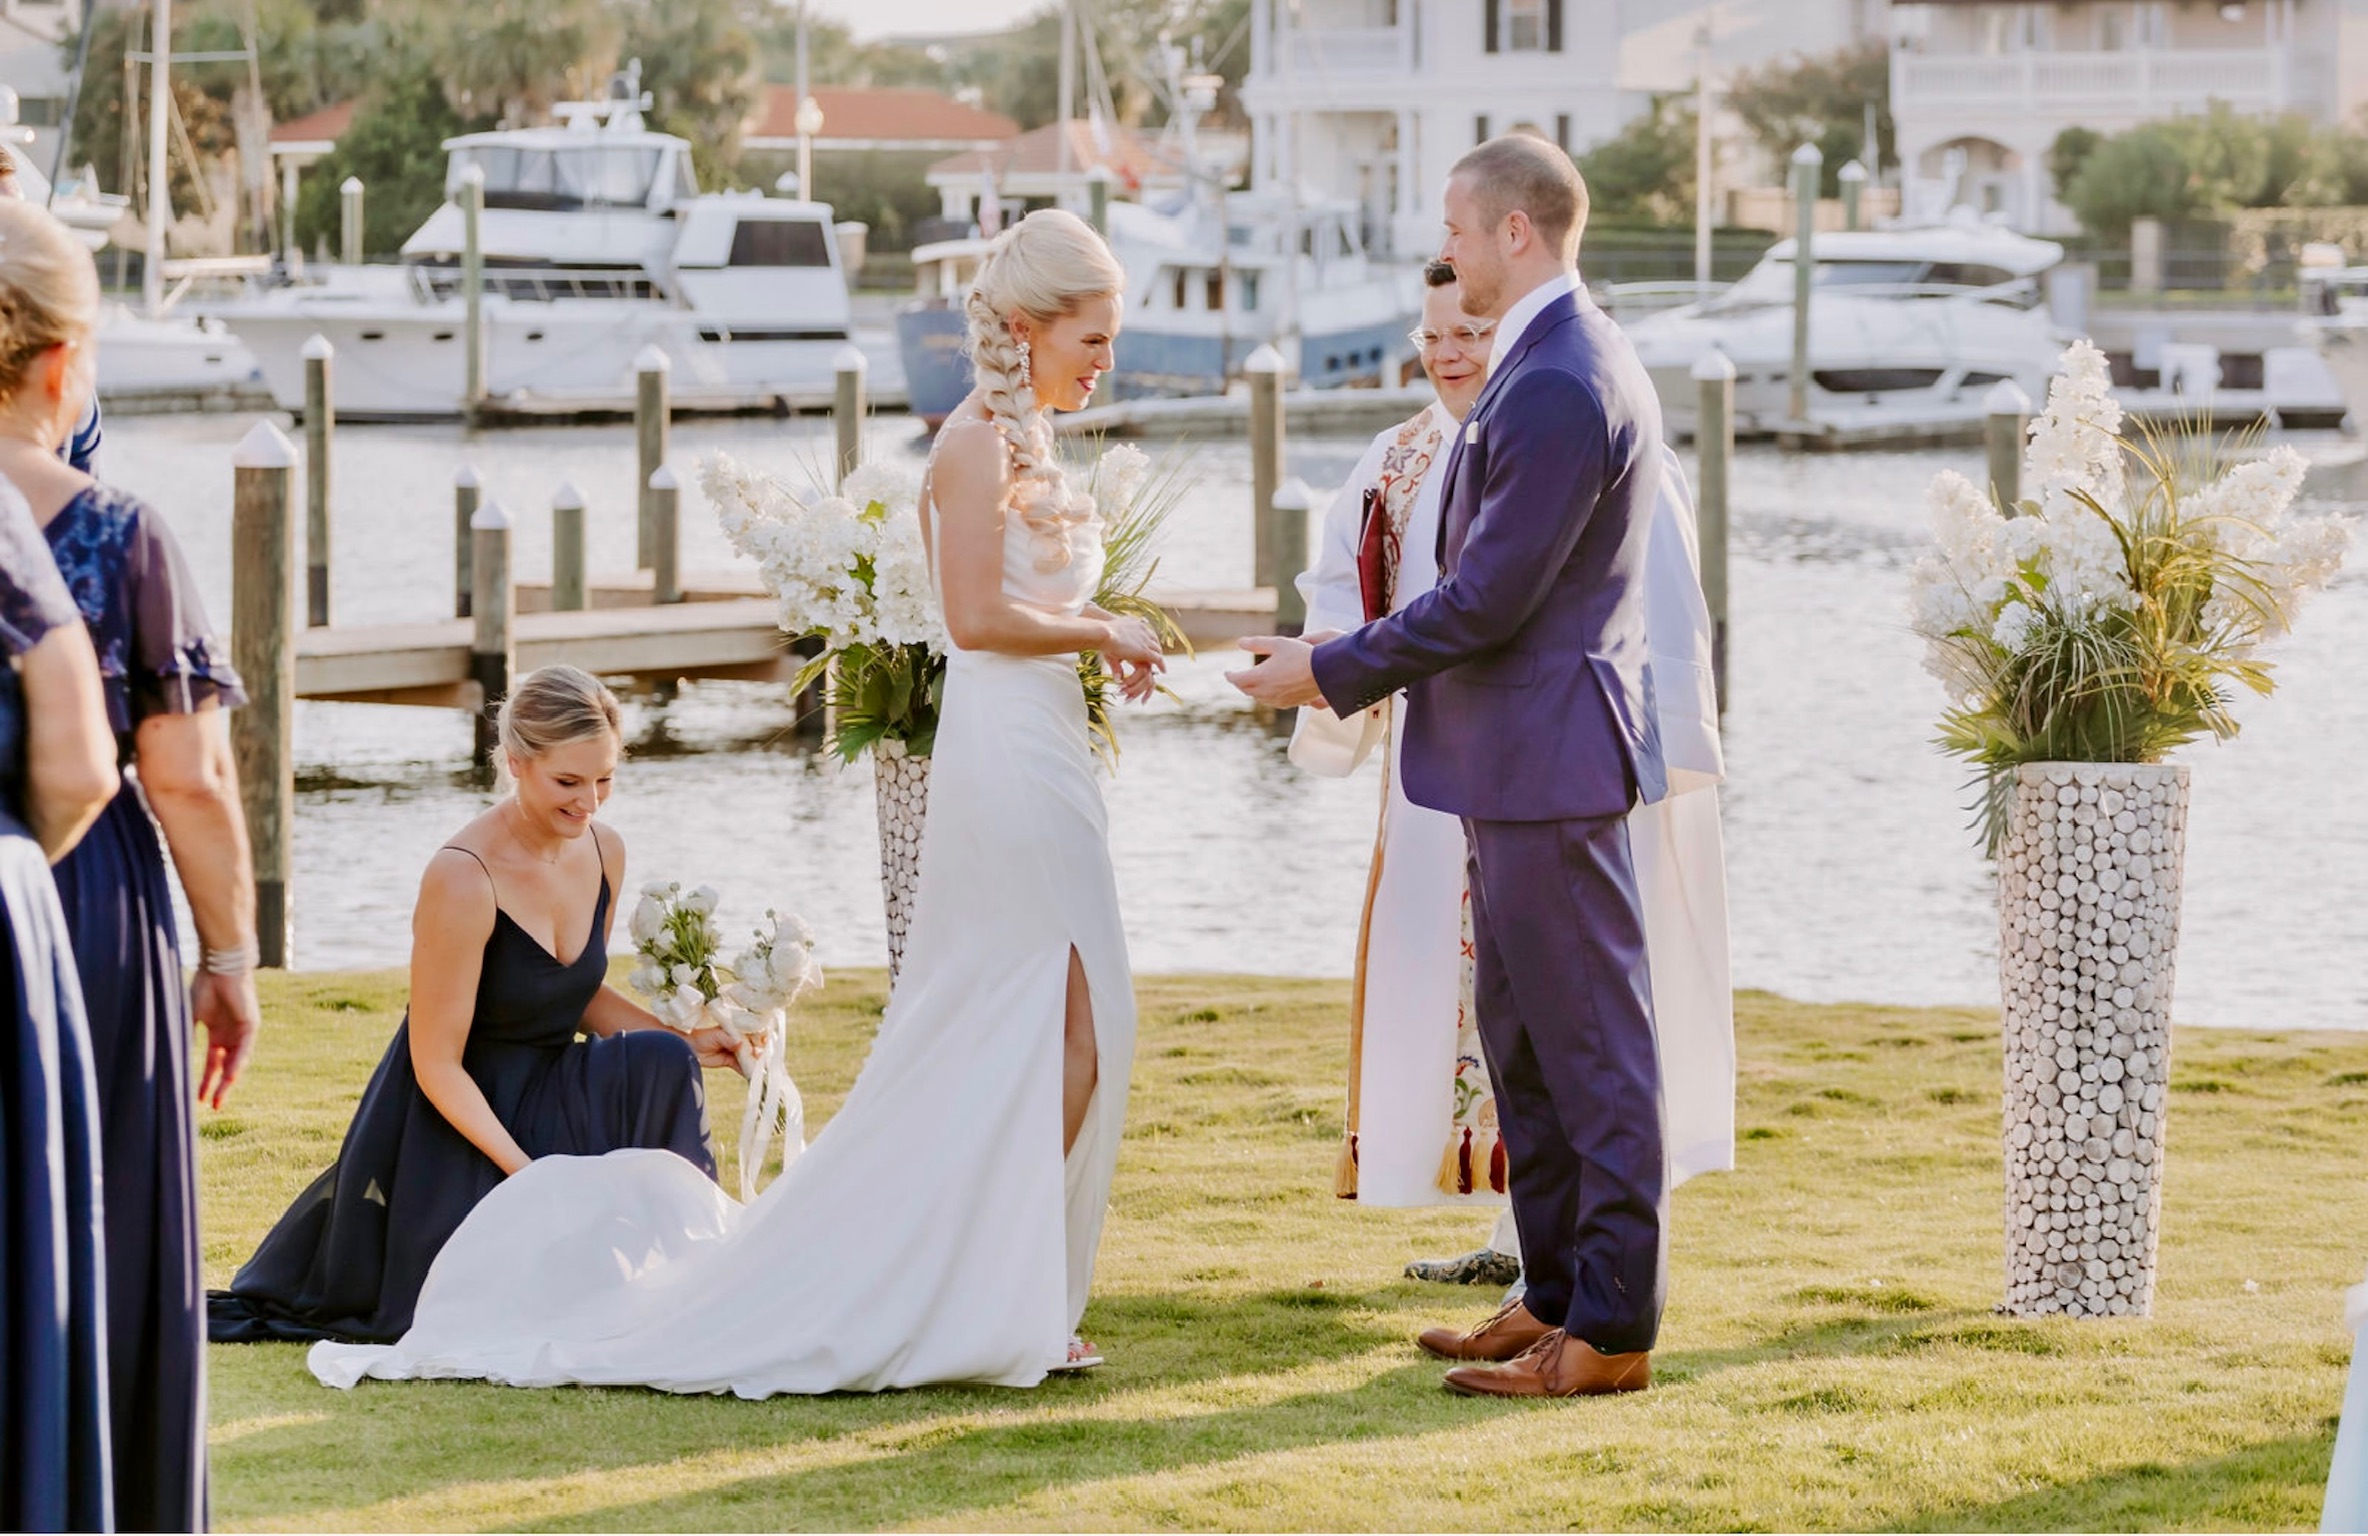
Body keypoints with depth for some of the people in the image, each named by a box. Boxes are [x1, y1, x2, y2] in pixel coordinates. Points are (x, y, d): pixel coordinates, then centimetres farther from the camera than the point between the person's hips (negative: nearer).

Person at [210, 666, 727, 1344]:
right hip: (454, 1118, -7)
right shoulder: (464, 880, -24)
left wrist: (688, 1042, 0)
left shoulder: (603, 854, -1)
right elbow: (437, 1065, -20)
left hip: (545, 1093, 7)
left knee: (657, 1067, -22)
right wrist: (527, 1172, -25)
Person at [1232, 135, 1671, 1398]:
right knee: (1523, 1038, 16)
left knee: (1590, 1045, -5)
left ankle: (1612, 1329, 0)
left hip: (1547, 760, -11)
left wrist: (1330, 672, -13)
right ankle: (1560, 1295, 24)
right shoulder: (1565, 360, 14)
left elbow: (1487, 601, -21)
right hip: (1524, 759, 11)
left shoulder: (1560, 389, -20)